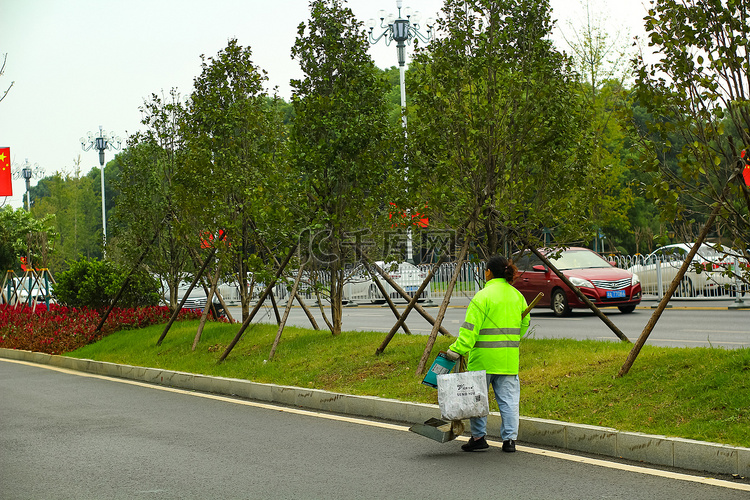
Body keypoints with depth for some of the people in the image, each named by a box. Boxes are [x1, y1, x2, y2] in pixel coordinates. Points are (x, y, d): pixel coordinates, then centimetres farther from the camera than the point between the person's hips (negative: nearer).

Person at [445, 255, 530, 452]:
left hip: (484, 355, -5)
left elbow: (471, 327, -16)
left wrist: (457, 350, -16)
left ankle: (478, 437, 11)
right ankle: (509, 439, 7)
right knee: (508, 398, 8)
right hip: (509, 358, 5)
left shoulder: (484, 295, -11)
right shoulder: (517, 296, 8)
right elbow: (524, 325, 17)